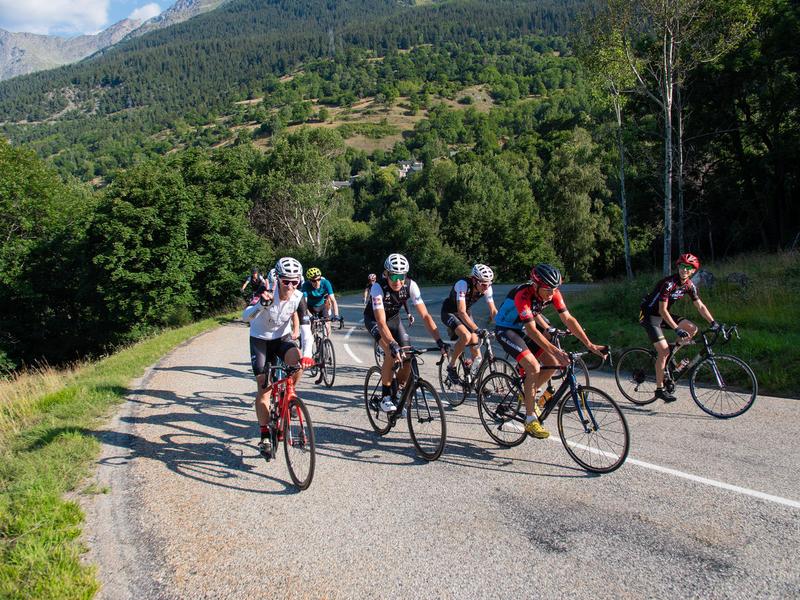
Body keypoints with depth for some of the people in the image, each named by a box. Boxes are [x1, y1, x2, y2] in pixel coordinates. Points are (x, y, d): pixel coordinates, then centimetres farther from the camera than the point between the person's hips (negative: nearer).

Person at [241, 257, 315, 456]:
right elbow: (245, 317, -39)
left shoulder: (298, 297, -18)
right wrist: (262, 304, -59)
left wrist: (307, 354, -37)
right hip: (260, 339, -2)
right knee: (264, 387, -5)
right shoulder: (267, 294, -27)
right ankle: (265, 436, 6)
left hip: (282, 337, 2)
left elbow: (305, 326, -23)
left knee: (297, 359, -30)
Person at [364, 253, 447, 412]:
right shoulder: (378, 288, -35)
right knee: (392, 354, -27)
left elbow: (425, 315, -27)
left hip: (394, 318, 4)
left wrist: (439, 341, -36)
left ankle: (397, 394, 13)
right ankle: (385, 396, -11)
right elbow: (381, 322, -42)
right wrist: (393, 345, -57)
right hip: (374, 319, -4)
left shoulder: (411, 285, -26)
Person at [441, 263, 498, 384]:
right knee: (466, 336, -30)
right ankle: (451, 367, -11)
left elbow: (493, 310, -14)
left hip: (466, 313, 6)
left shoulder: (486, 288, -19)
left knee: (475, 343, -4)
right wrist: (477, 330, -51)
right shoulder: (463, 284, -35)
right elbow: (462, 312, -42)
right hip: (450, 312, -6)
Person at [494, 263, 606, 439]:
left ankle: (528, 396, 16)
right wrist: (555, 350, -48)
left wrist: (590, 345, -21)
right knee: (534, 367, -23)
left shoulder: (553, 293, -14)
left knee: (552, 363, -6)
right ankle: (530, 420, -13)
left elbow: (568, 319, -13)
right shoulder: (523, 295, -33)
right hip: (505, 329, -7)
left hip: (522, 329, 7)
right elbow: (531, 330, -38)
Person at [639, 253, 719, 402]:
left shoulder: (689, 285, -2)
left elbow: (700, 306, 3)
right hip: (649, 315, -8)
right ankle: (660, 389, -4)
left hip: (663, 315, 8)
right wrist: (677, 329, -33)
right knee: (664, 350, -15)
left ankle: (672, 356, 9)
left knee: (692, 329, -8)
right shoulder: (669, 283, -25)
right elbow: (662, 310, -27)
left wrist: (713, 322, -10)